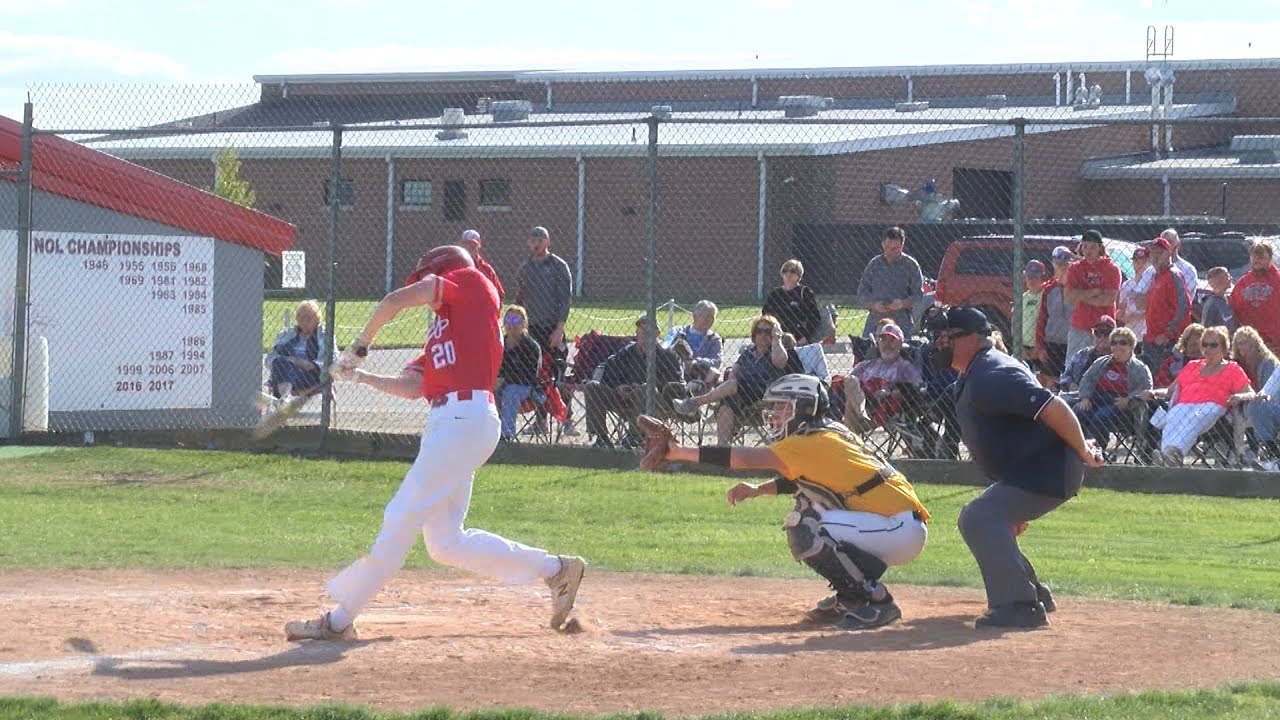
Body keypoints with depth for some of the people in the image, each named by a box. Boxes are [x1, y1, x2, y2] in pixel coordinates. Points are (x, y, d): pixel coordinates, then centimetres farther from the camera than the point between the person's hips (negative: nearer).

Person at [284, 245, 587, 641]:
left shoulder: (471, 282, 4)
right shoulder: (441, 328, 28)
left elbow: (396, 301, -8)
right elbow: (414, 386, 23)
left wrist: (358, 347, 2)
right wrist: (357, 372, 19)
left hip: (465, 418, -10)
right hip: (443, 422, 10)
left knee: (402, 517, -9)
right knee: (446, 544, 10)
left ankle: (340, 620, -9)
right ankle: (555, 569, 19)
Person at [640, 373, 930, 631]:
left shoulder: (812, 443, -14)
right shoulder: (829, 433, 14)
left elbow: (745, 458, -19)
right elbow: (805, 479, 25)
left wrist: (678, 452, -18)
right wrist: (758, 490, 8)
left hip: (902, 528, -10)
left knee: (806, 530, -21)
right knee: (805, 511, 16)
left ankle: (877, 602, -12)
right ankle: (850, 598, 16)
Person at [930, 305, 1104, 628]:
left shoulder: (991, 379, -21)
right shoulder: (974, 377, 13)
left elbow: (1052, 407, -27)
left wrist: (1083, 452, -17)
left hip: (1048, 471, -11)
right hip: (1027, 470, 11)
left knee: (981, 516, -24)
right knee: (977, 519, 21)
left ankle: (1020, 605, -25)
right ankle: (1033, 593, 27)